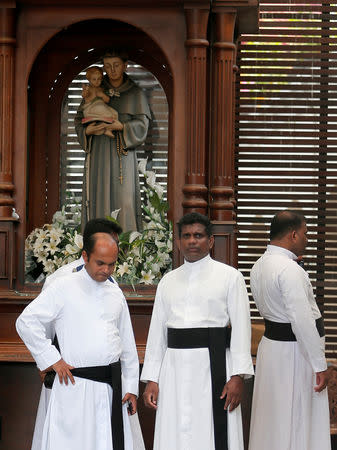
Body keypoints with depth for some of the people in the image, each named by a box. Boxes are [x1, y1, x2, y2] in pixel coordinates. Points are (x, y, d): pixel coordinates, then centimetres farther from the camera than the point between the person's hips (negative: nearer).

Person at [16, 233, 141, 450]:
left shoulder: (116, 293, 14)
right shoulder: (64, 288, -2)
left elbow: (128, 344, 18)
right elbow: (27, 322, -7)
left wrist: (131, 387, 13)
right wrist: (52, 360, -9)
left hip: (111, 387, 5)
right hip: (76, 385, -5)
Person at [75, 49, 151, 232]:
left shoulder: (135, 94, 8)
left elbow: (141, 125, 1)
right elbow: (79, 119, 13)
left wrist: (121, 126, -17)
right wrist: (87, 131, -8)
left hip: (122, 153, -2)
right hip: (98, 153, 2)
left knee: (124, 198, -10)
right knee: (99, 198, -4)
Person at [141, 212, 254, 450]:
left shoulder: (230, 277, 3)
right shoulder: (168, 281, 15)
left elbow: (241, 326, -2)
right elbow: (157, 330, 15)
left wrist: (238, 376, -11)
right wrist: (151, 379, 9)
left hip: (212, 363, -4)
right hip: (174, 367, 4)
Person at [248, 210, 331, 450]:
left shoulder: (259, 266, 9)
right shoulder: (289, 270, -21)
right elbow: (302, 321, -24)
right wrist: (320, 365, -21)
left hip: (271, 343, 9)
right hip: (294, 351, -9)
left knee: (272, 421, 16)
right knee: (296, 422, -2)